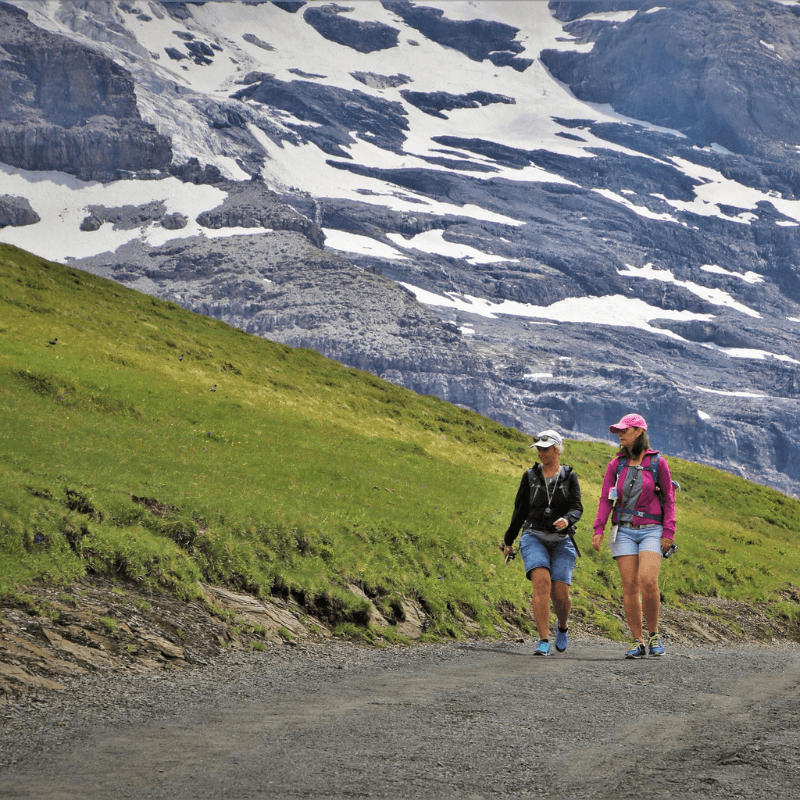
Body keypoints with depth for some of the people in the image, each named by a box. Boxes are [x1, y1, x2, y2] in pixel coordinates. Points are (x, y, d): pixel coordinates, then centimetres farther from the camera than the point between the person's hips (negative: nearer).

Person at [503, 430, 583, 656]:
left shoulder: (569, 477, 6)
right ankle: (543, 641, -22)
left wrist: (567, 520, -28)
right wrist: (508, 540, 19)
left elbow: (576, 508, -5)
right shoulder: (530, 476, 9)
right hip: (534, 538, 0)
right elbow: (520, 510, 15)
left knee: (560, 593, -8)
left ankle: (563, 627, 27)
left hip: (562, 542, 0)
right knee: (542, 583, -23)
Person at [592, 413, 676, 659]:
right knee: (629, 587, -4)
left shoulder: (658, 462, 1)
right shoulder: (616, 465, 8)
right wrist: (598, 530, -4)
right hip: (624, 531, 3)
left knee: (647, 581, -21)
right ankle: (638, 643, 2)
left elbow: (668, 499, 3)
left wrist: (668, 532, -5)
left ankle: (653, 635, -3)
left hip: (651, 530, -3)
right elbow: (605, 500, 7)